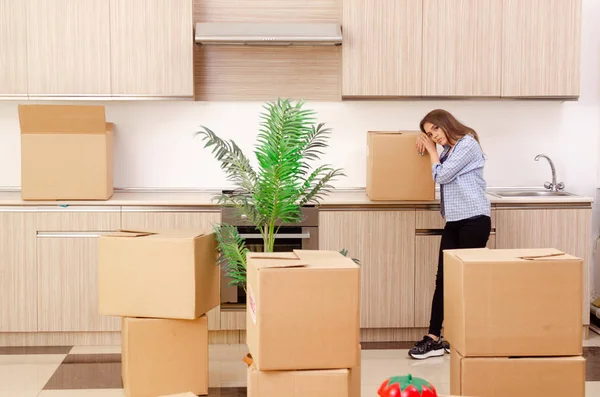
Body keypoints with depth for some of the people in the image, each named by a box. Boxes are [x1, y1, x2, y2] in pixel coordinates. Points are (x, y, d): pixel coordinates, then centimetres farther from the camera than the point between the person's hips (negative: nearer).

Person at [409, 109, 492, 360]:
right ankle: (433, 338, 2)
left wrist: (432, 150, 3)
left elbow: (441, 175, -10)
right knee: (443, 278, 2)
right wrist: (426, 147, 14)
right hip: (454, 222, 8)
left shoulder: (468, 144, -8)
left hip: (474, 220, -8)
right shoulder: (447, 150, 19)